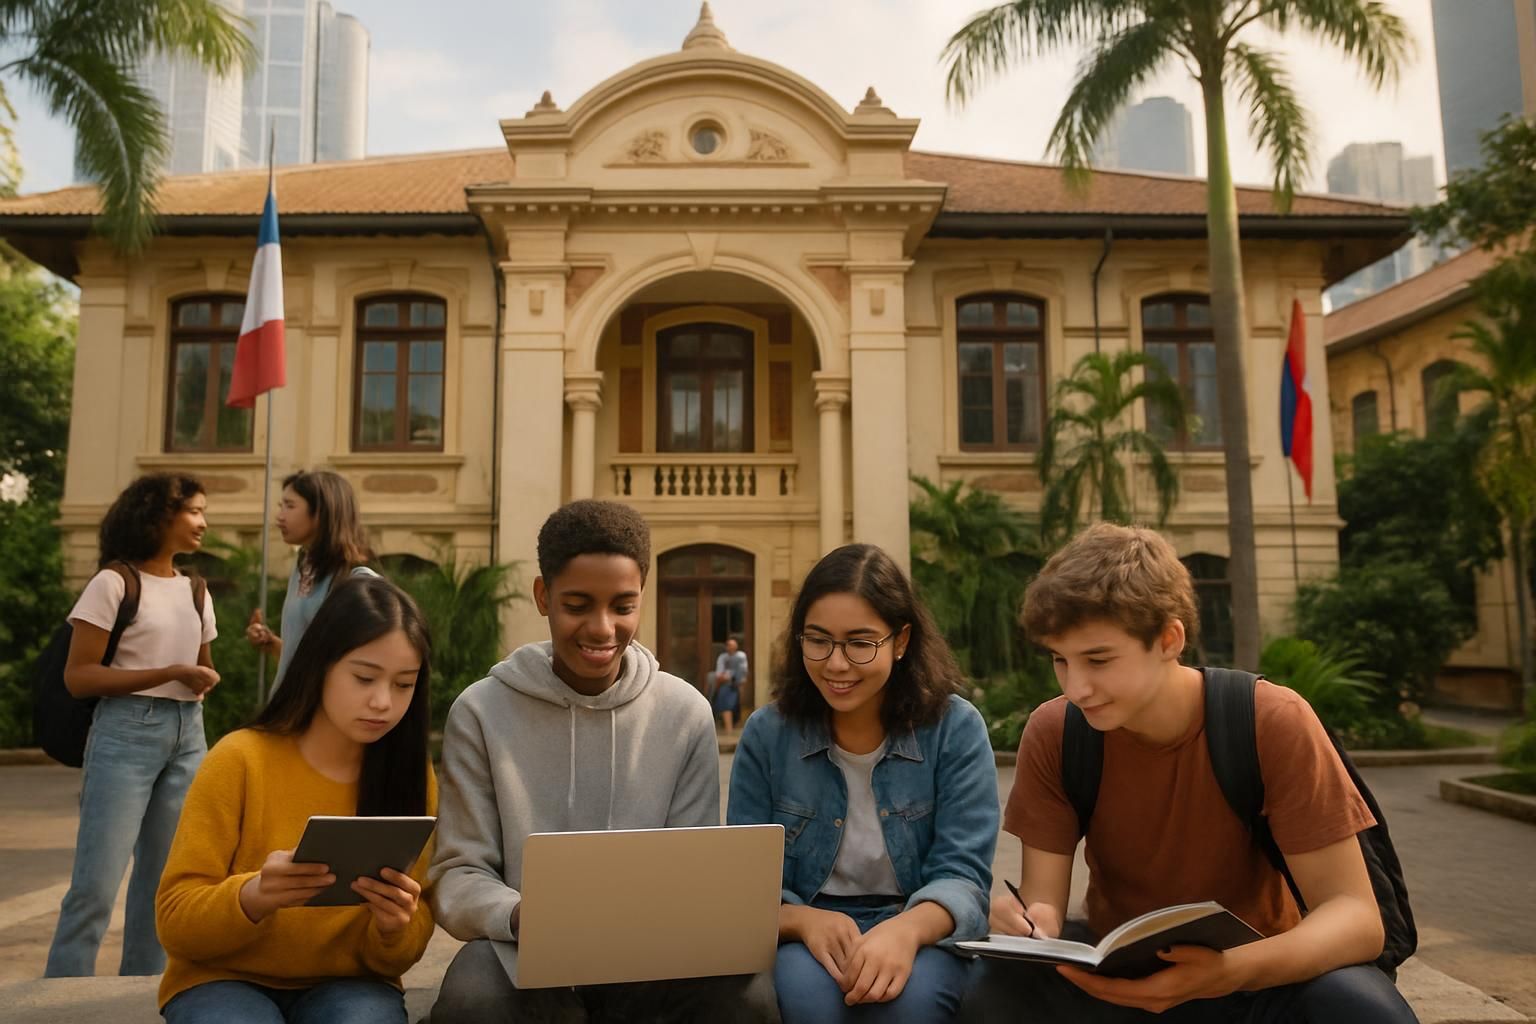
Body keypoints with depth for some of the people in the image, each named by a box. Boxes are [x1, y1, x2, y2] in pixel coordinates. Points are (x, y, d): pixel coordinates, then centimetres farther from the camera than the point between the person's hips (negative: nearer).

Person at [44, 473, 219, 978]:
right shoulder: (114, 582, -6)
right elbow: (78, 676, -11)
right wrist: (171, 674, -16)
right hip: (127, 733, -6)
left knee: (163, 879, 9)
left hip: (187, 736, 6)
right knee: (97, 882, -5)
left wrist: (202, 681, 0)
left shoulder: (196, 591, 12)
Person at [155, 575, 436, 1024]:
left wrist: (394, 928, -26)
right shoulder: (240, 759, -12)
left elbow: (405, 949, -3)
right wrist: (252, 897, -32)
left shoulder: (413, 774, -7)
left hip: (346, 985, 1)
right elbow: (174, 920, -12)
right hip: (225, 979, 0)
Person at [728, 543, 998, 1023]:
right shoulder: (766, 734, -2)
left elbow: (963, 876, -12)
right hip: (803, 938, 1)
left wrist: (906, 929, -34)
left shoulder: (956, 728, -6)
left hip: (923, 936, 0)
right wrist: (806, 921, -26)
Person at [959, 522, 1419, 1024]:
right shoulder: (1051, 733, -13)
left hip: (1254, 974, 0)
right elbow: (1043, 897, -12)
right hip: (1112, 971, 1)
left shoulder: (1272, 724, -20)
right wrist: (1031, 925, -37)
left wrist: (1228, 971, -40)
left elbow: (1355, 914, -21)